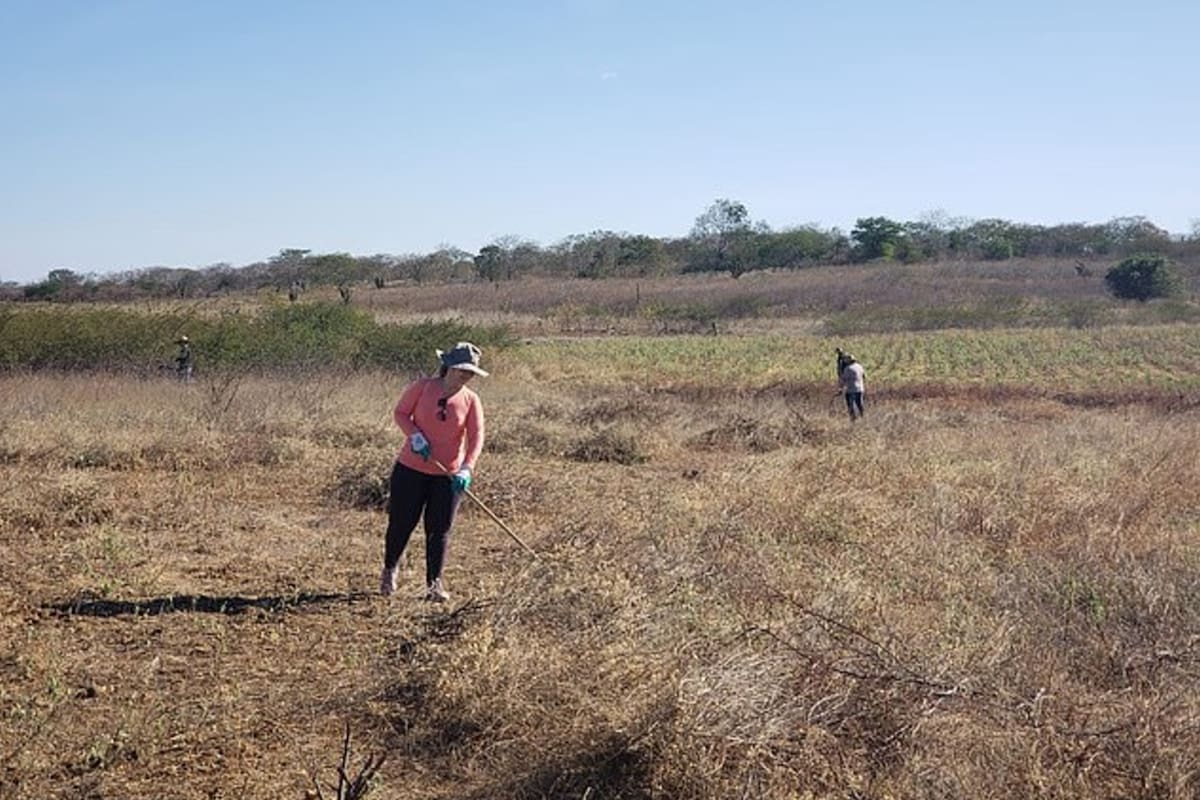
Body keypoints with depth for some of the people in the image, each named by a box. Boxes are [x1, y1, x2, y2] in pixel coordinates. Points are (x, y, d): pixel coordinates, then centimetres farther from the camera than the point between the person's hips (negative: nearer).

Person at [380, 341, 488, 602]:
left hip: (448, 475, 1)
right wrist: (415, 435, -17)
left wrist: (467, 468, -24)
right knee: (401, 523, 9)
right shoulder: (422, 387, -6)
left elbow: (476, 436, -10)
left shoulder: (471, 400, -3)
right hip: (411, 469, -1)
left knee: (439, 530, 2)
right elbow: (400, 412, 2)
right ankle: (389, 570, 34)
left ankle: (434, 583, 14)